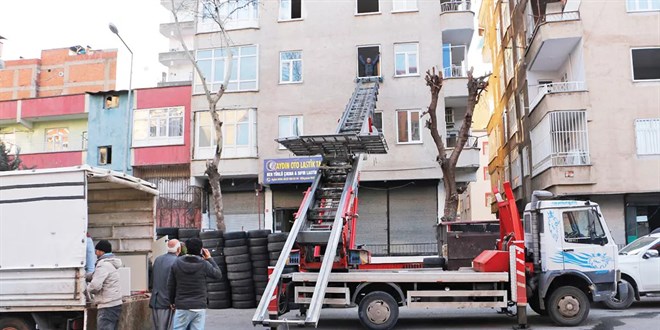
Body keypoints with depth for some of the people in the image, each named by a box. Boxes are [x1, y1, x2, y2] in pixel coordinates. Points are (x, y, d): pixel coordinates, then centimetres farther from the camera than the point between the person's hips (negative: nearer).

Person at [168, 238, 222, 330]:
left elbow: (171, 285, 5)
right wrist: (209, 259, 13)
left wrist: (172, 301, 19)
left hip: (182, 307, 1)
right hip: (199, 307, -1)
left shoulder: (177, 263, -2)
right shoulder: (204, 264, -8)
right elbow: (218, 275, 7)